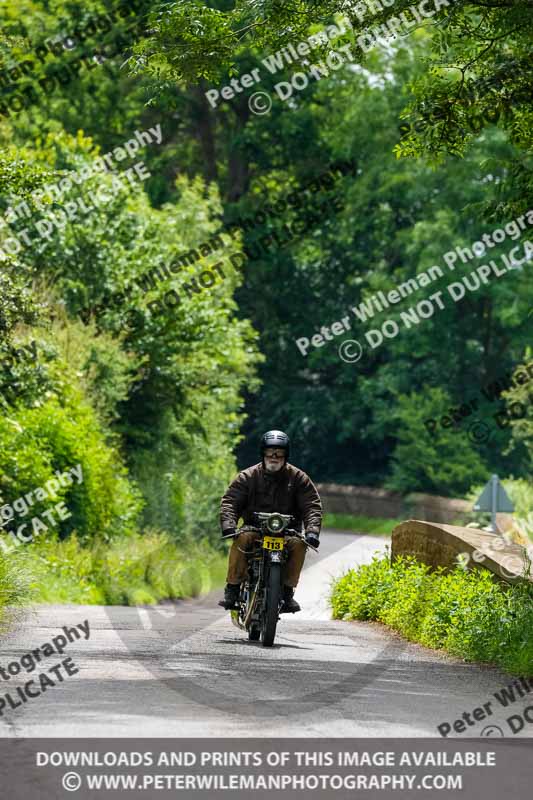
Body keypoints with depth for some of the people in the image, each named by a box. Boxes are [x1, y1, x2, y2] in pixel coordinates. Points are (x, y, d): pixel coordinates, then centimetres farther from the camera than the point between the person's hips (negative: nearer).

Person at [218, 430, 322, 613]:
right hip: (254, 528, 0)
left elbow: (312, 505, -4)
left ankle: (287, 591, -19)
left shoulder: (298, 478, 4)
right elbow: (229, 501, -6)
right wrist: (228, 525, -26)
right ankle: (232, 588, -23)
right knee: (241, 539, -32)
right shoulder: (247, 477, 3)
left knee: (298, 544, -32)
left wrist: (312, 530, -23)